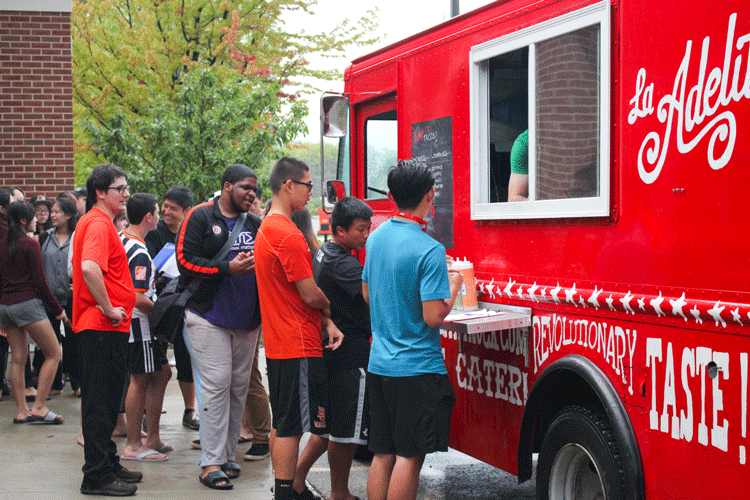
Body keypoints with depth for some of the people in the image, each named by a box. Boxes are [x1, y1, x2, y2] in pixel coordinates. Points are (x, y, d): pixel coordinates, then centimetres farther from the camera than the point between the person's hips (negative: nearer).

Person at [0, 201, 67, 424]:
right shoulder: (30, 244, -8)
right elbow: (39, 281, -10)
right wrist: (58, 309, -2)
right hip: (28, 303, -7)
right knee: (54, 354, 0)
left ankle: (22, 410, 7)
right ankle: (39, 407, -6)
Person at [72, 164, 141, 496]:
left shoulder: (96, 222, 18)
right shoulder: (99, 224, -15)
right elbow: (89, 268, -32)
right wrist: (108, 308, -24)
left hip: (106, 327, 11)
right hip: (102, 327, -11)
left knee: (107, 400, 16)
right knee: (100, 401, -6)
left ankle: (108, 465, 24)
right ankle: (97, 476, -2)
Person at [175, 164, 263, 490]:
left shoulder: (255, 224, 14)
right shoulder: (200, 217, -3)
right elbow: (185, 260, -11)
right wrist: (228, 268, -18)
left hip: (247, 317, 6)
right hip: (209, 316, -6)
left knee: (239, 387, 8)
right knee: (217, 385, -9)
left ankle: (227, 455, 18)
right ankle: (211, 462, -4)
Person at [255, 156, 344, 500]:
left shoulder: (266, 229, 13)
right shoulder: (289, 235, -19)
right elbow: (310, 294, -17)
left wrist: (326, 322, 4)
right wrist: (330, 310, 5)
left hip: (278, 343, 10)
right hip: (298, 346, -10)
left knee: (281, 424, 15)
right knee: (291, 427, -4)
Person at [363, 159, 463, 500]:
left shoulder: (377, 237, 6)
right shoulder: (430, 251, -17)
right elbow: (433, 317, -19)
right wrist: (453, 287, -1)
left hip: (379, 364, 7)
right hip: (417, 367, -7)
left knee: (382, 454, 12)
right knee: (409, 456, -1)